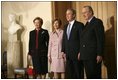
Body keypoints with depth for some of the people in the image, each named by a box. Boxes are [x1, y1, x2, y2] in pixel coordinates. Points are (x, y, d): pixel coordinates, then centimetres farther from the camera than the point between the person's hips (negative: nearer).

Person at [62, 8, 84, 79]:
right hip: (68, 54, 6)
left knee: (78, 73, 2)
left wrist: (80, 52, -14)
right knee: (69, 74, 7)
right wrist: (63, 51, 9)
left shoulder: (79, 25, -5)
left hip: (77, 54, -6)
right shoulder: (66, 26, 16)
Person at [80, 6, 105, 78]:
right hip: (86, 56, 8)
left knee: (95, 75, -5)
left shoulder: (97, 22, -5)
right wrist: (81, 53, 11)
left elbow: (101, 39, -12)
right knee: (89, 75, 10)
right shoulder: (87, 24, 20)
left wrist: (99, 54, -18)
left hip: (94, 56, -8)